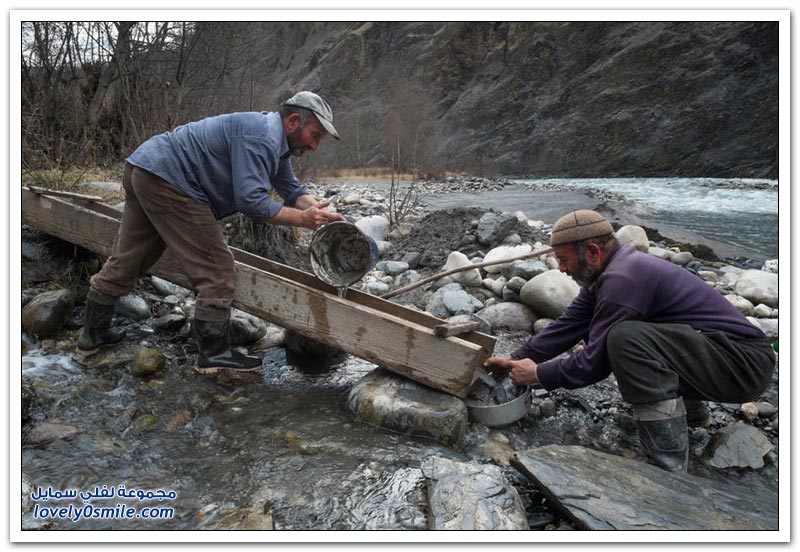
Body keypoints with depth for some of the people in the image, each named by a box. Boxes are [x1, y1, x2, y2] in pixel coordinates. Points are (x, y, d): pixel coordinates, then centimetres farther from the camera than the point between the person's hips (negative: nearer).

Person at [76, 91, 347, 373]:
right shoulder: (261, 137, -20)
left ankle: (93, 334, 33)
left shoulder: (274, 140, 14)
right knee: (216, 268, -7)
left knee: (124, 261, 18)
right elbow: (252, 200, -26)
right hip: (166, 181, -11)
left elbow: (293, 189, 15)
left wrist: (321, 213, -3)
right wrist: (303, 218, -18)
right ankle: (214, 354, 0)